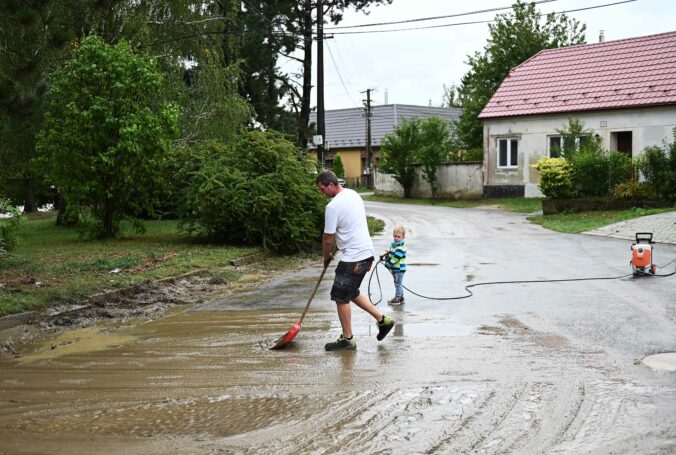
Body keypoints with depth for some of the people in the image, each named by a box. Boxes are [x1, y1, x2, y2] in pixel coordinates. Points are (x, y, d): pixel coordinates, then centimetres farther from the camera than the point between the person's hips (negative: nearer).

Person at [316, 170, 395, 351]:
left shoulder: (333, 206, -19)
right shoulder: (354, 194, 10)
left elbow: (328, 239, -14)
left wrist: (327, 256, 6)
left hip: (352, 258, -9)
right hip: (366, 252, 9)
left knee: (341, 297, 1)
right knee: (351, 293, 21)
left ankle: (347, 339, 8)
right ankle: (382, 319, 21)